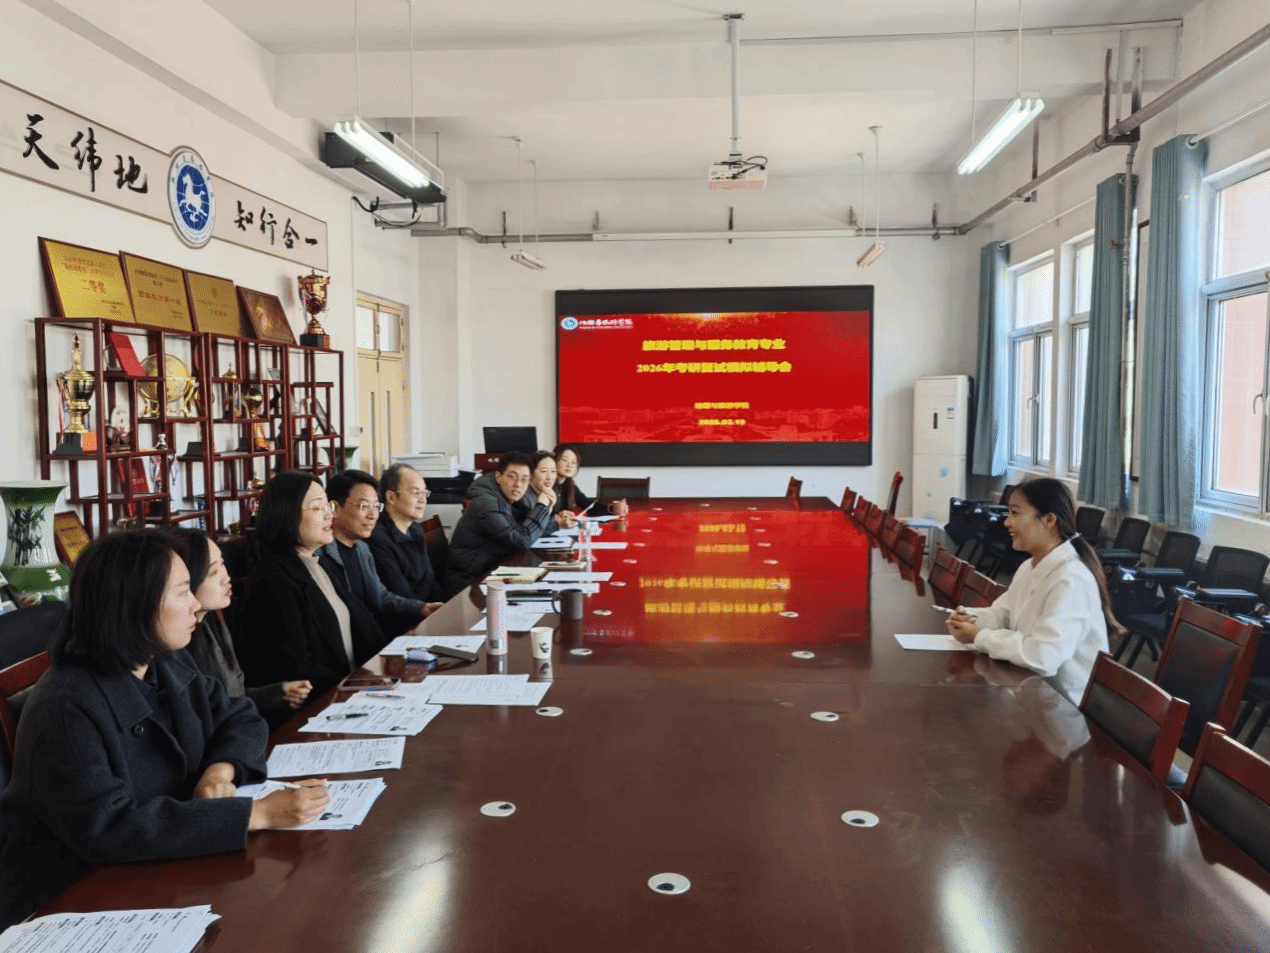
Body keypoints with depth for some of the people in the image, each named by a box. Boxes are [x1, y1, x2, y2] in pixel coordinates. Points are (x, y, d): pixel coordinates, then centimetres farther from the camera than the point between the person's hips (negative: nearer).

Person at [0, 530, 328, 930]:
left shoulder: (169, 665, 1)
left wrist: (220, 770, -16)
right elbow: (109, 828, -31)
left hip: (157, 869, 7)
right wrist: (257, 814, -34)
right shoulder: (66, 710, -24)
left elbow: (242, 719, 8)